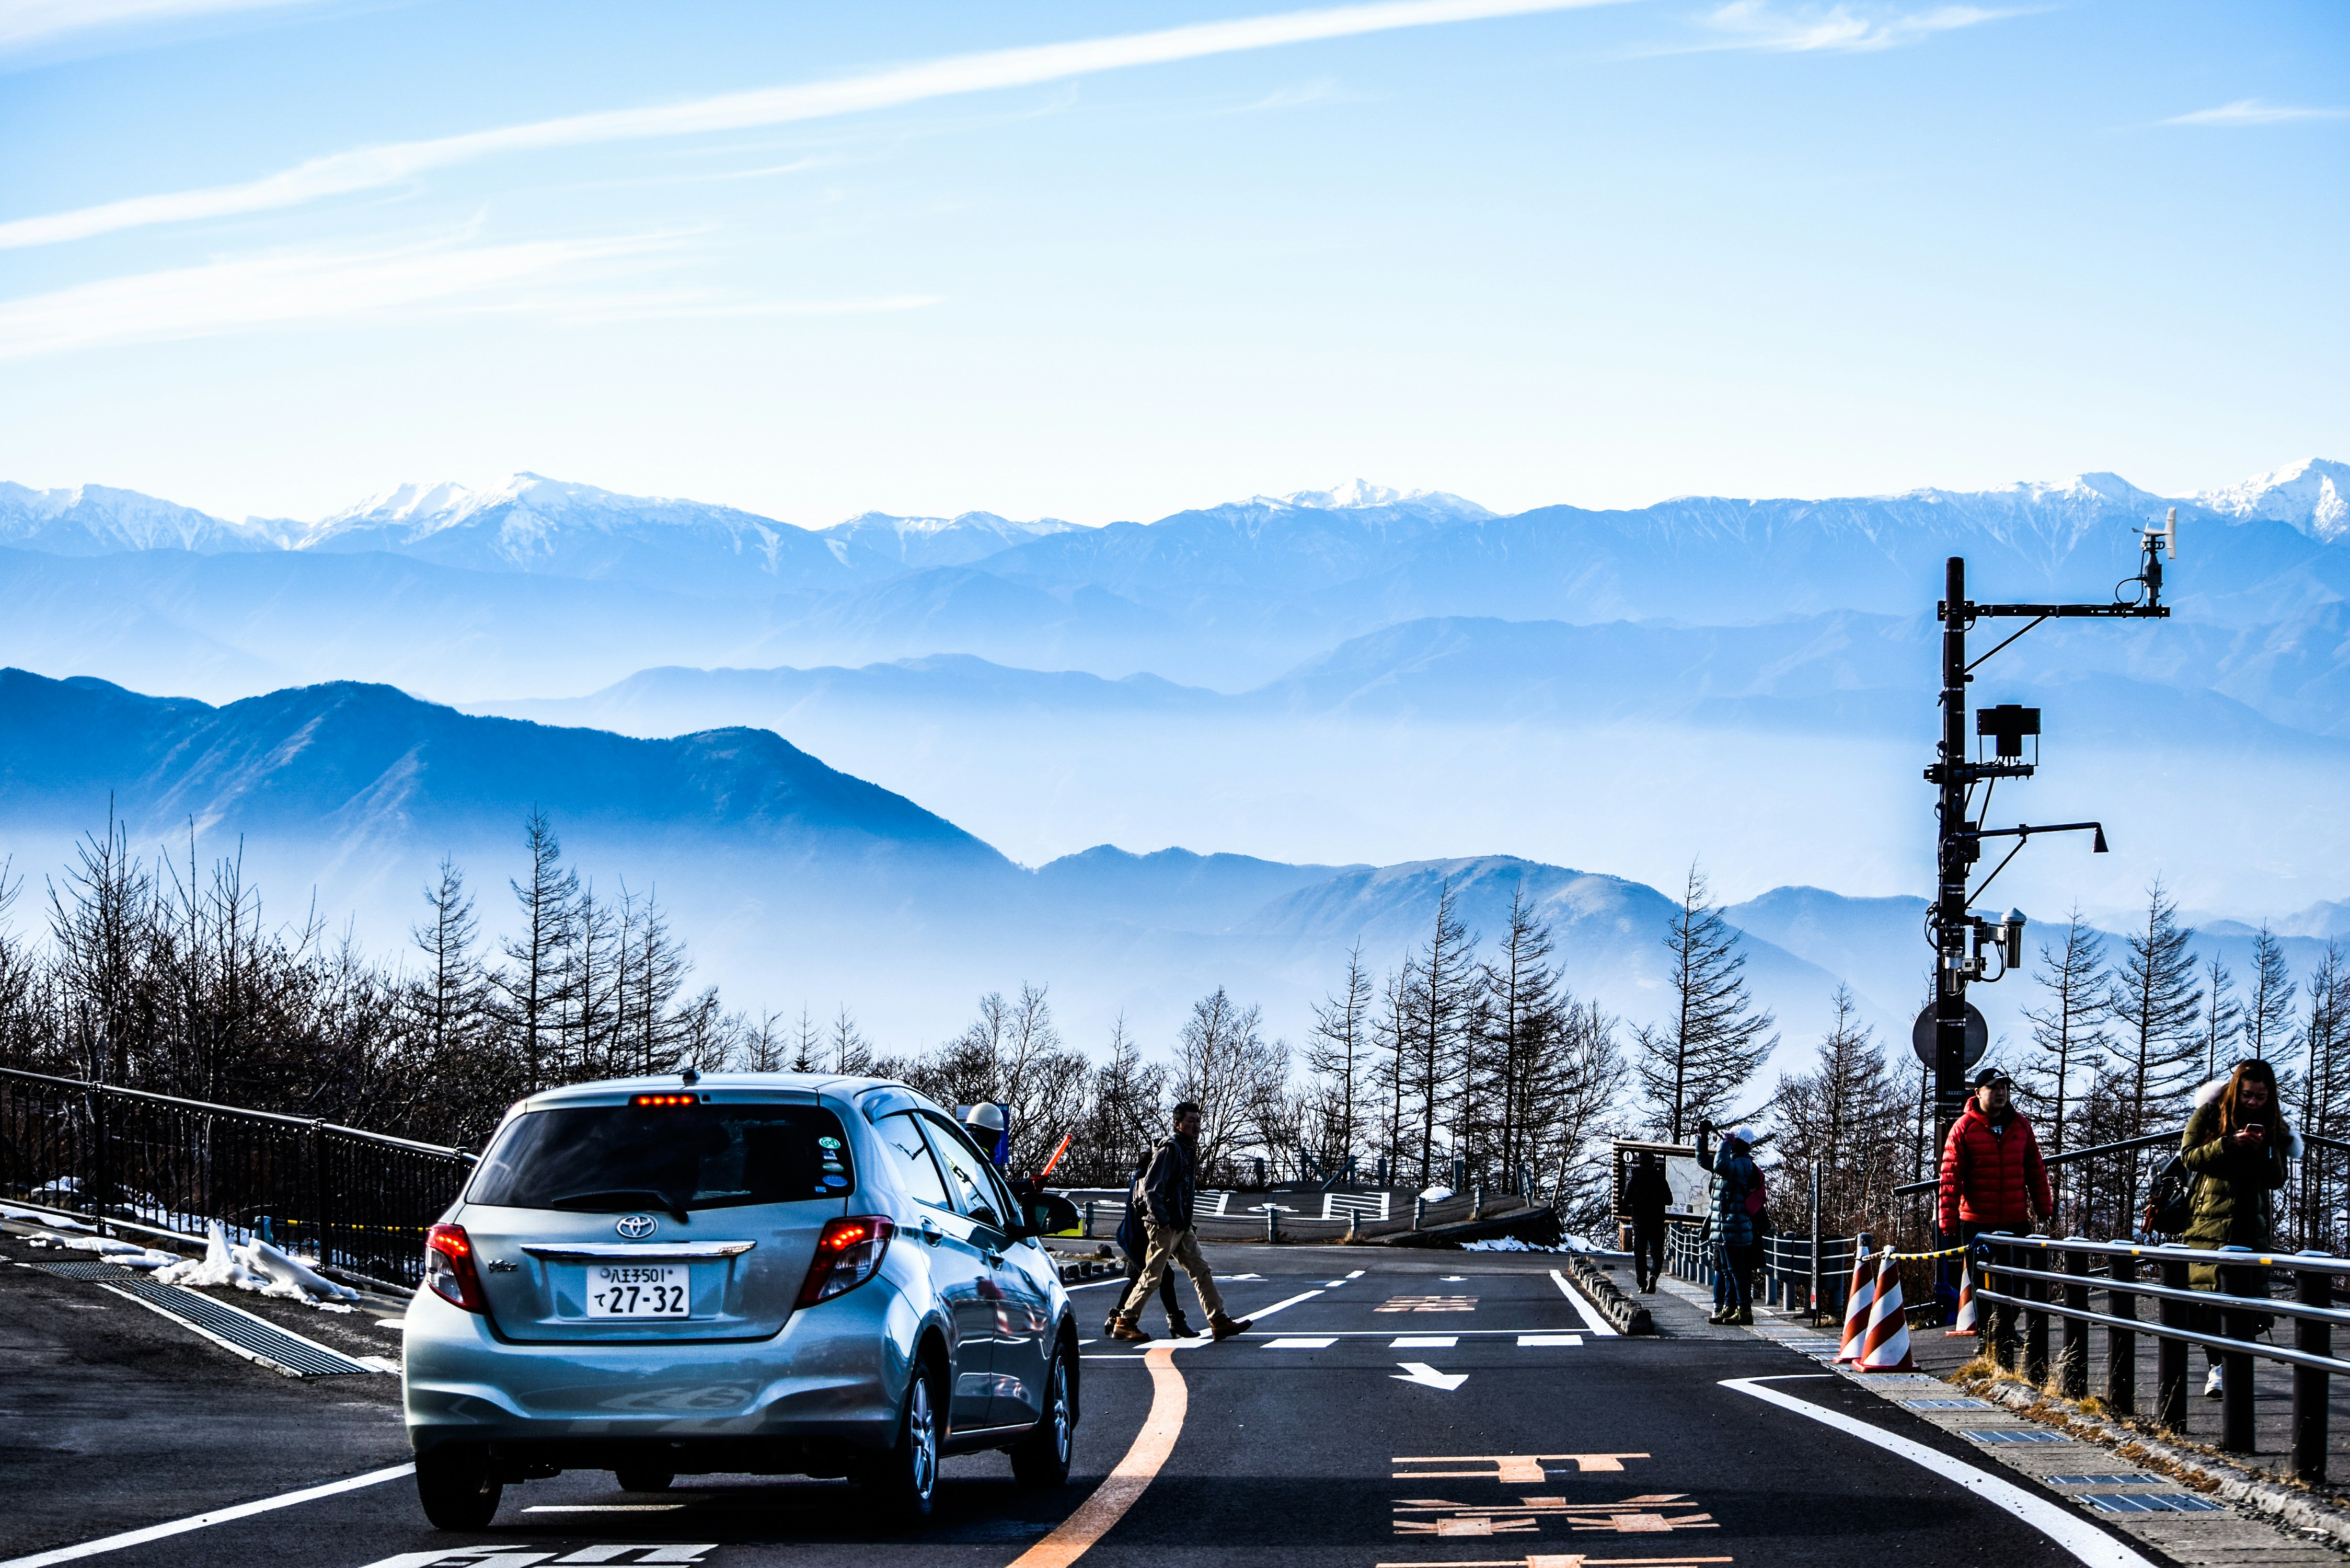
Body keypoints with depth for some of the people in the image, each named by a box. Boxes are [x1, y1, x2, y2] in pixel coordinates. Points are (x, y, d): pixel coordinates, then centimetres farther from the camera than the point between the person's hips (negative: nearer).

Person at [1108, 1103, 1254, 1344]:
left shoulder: (1189, 1150, 16)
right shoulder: (1170, 1149, -14)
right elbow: (1151, 1187, -20)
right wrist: (1162, 1220, -23)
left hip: (1182, 1227, 9)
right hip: (1165, 1227, -9)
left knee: (1201, 1270, 4)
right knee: (1153, 1277, -4)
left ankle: (1219, 1321, 3)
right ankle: (1124, 1323, 4)